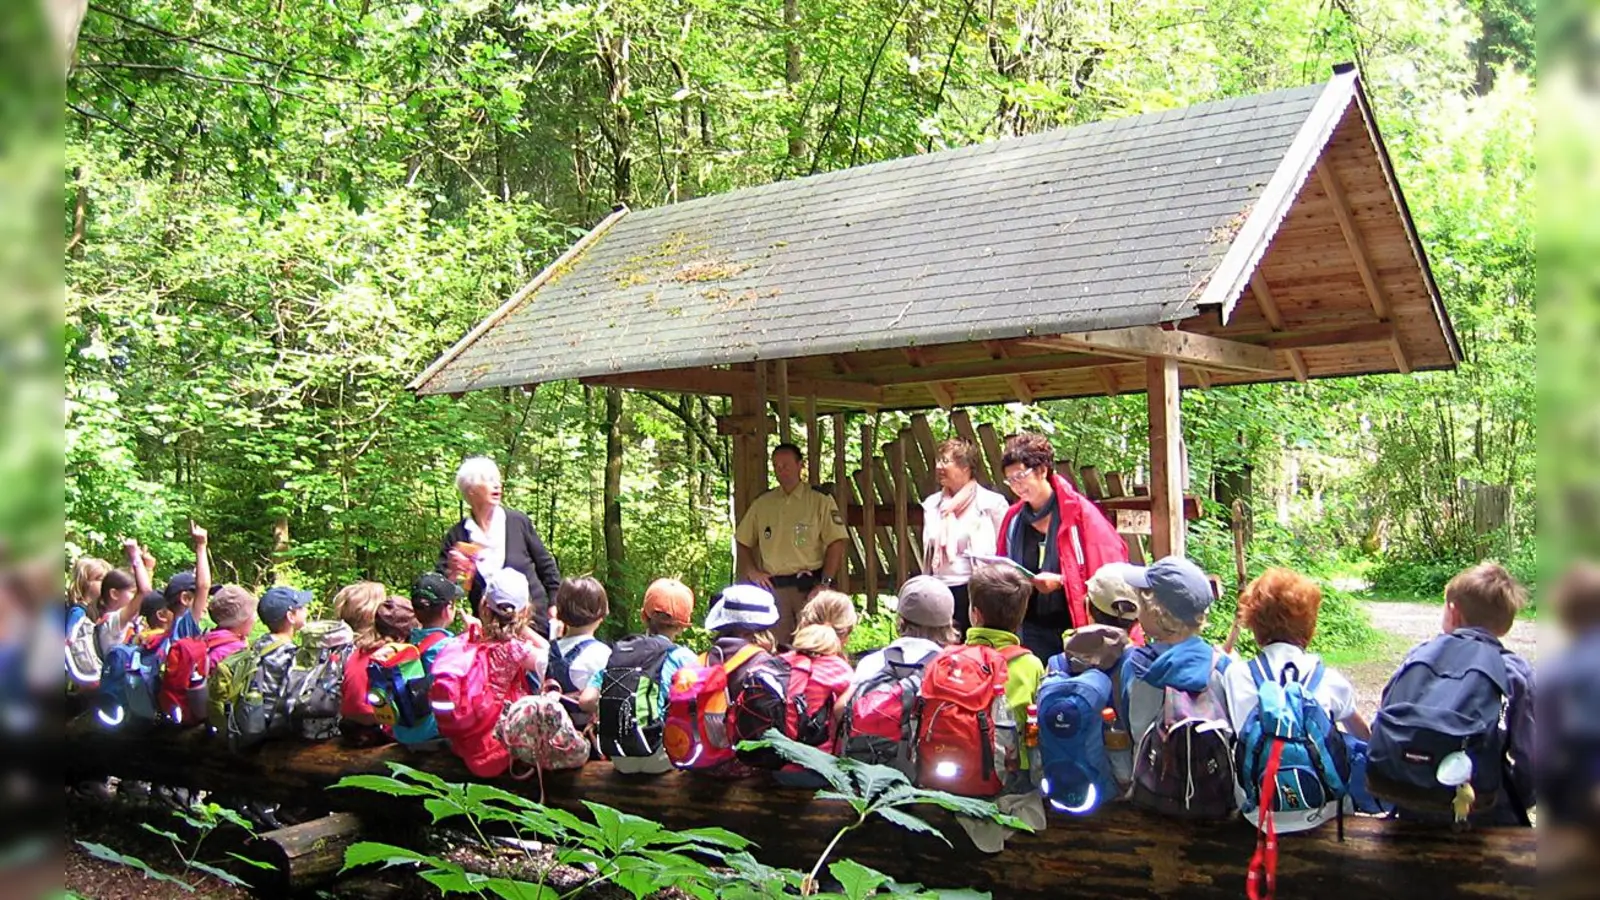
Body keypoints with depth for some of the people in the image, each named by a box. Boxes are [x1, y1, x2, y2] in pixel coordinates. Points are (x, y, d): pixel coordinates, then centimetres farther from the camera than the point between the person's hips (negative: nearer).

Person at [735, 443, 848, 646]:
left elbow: (836, 544, -4)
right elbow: (743, 542, 20)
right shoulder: (762, 504, 14)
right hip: (774, 586, 3)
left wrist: (825, 584, -12)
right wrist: (751, 570, 3)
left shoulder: (820, 501, 2)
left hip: (809, 584, -3)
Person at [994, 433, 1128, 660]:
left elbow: (1109, 566, -7)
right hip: (1033, 630, 4)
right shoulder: (1013, 518, 8)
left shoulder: (1079, 511, -5)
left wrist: (1061, 581, -15)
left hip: (1076, 624, -4)